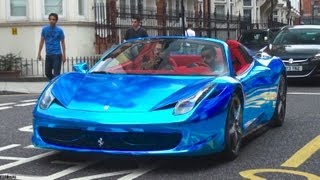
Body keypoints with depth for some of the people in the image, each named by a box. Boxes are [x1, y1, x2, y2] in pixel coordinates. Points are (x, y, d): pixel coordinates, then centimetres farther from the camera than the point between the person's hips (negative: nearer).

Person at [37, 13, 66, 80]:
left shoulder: (59, 30, -2)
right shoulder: (44, 29, 5)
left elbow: (62, 43, 1)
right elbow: (42, 41, 11)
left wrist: (64, 55, -3)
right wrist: (39, 53, 7)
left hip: (57, 54, -4)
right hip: (48, 55, 4)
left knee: (56, 74, -6)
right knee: (48, 73, 11)